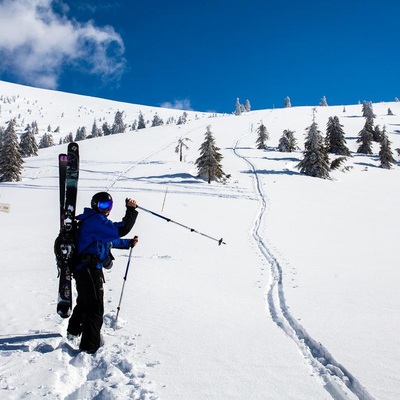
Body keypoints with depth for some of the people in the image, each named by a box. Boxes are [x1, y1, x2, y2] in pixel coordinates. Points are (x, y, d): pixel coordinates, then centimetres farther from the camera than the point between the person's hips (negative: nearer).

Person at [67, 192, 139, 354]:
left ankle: (73, 332, 49)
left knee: (84, 302, 29)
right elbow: (121, 230, -26)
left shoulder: (95, 221, 17)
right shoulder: (95, 220, -16)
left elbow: (111, 240, 29)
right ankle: (89, 348, -4)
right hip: (90, 269, -11)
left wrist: (129, 243, 28)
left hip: (83, 269, 11)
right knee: (95, 309, -8)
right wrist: (131, 210, -17)